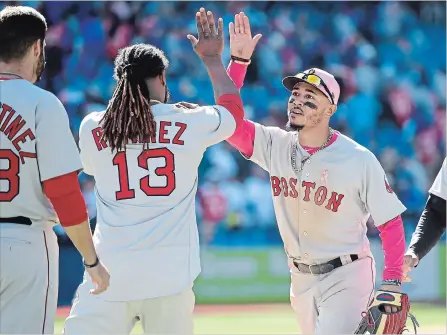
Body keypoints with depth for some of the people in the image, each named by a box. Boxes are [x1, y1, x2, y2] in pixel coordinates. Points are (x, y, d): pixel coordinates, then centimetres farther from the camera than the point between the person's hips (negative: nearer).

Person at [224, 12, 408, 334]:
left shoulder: (360, 160, -14)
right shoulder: (275, 145, -3)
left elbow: (390, 223, -10)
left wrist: (392, 285, -15)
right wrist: (239, 59, -18)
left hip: (346, 277, -5)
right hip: (301, 279, 5)